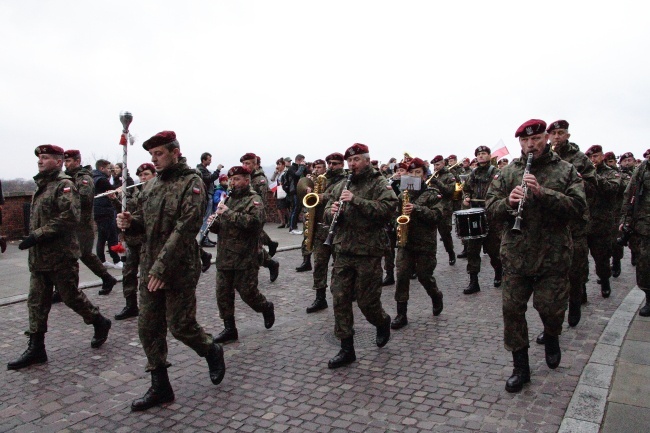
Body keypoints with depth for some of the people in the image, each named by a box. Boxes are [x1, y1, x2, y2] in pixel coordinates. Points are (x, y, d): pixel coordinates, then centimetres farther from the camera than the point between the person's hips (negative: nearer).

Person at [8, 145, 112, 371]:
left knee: (72, 297, 4)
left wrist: (37, 235, -24)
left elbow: (69, 218, -25)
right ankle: (36, 348, 16)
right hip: (38, 257, 8)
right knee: (36, 302, 9)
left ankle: (100, 323, 26)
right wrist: (33, 238, 13)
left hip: (61, 257, -8)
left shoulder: (64, 185, -12)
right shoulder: (42, 186, 15)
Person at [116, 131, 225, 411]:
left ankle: (213, 352, 32)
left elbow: (185, 228, -20)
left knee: (181, 327, 1)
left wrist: (162, 267, -24)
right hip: (149, 269, 7)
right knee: (148, 329, 9)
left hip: (179, 270, -7)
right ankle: (159, 386, 23)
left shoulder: (191, 182, -12)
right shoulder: (154, 183, 12)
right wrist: (130, 222, -4)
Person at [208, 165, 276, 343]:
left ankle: (266, 307, 29)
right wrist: (213, 223, -2)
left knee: (247, 292, -1)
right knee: (223, 293, 7)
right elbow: (219, 227, 22)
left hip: (245, 257, -7)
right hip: (224, 257, 7)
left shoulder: (254, 200, -6)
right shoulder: (228, 199, 17)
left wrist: (229, 213, -23)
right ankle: (229, 328, 18)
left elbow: (254, 222, -24)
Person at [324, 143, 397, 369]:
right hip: (343, 252, 5)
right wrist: (332, 211, -6)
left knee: (367, 300, 3)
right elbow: (328, 208, 19)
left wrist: (356, 200, -24)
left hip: (368, 252, -5)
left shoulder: (380, 184, -4)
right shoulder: (341, 186, 15)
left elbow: (388, 208, -20)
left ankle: (383, 322, 38)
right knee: (340, 300, 3)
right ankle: (346, 349, 15)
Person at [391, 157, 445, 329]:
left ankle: (436, 296, 38)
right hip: (405, 242, 3)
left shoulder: (433, 194, -3)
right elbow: (396, 213, 22)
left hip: (425, 244, -3)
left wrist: (417, 209, -24)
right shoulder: (403, 194, 11)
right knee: (402, 276, -3)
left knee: (424, 276, 5)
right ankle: (401, 314, 3)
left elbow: (438, 215, -15)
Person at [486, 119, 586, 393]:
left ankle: (551, 338, 40)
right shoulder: (509, 172, 5)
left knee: (551, 308, 2)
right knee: (512, 310, 4)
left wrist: (543, 193, -24)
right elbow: (490, 207, 2)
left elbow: (578, 207, -11)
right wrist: (508, 202, -20)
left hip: (553, 256, -1)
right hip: (516, 255, 2)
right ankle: (520, 368, 21)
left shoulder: (566, 171, 1)